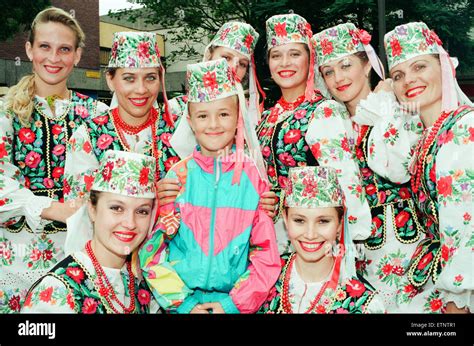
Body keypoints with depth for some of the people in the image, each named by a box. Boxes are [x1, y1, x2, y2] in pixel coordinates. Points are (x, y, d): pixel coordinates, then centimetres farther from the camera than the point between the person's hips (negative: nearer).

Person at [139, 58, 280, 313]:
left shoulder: (253, 177, -4)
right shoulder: (178, 177, -3)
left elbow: (266, 252, -3)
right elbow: (152, 248, -1)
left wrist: (235, 302, -9)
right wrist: (182, 302, -8)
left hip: (237, 301, 0)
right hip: (182, 300, 0)